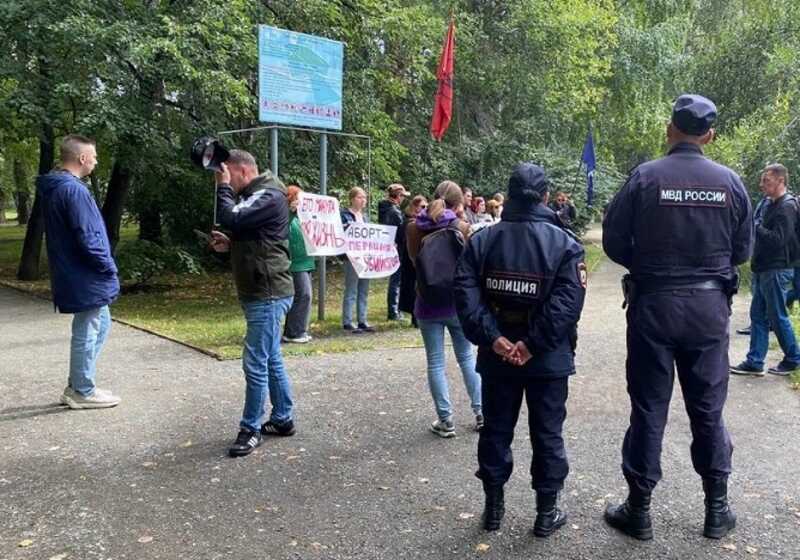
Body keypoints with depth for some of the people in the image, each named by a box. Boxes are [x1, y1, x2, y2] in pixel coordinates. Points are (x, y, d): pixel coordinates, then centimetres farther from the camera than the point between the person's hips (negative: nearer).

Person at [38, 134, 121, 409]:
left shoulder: (52, 187, 12)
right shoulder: (74, 190, -21)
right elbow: (87, 238, -24)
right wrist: (109, 268, -11)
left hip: (72, 274, 10)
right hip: (86, 277, -10)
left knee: (101, 325, 19)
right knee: (86, 332, 2)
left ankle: (77, 384, 25)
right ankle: (83, 392, 15)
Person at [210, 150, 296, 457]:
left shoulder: (269, 195, -15)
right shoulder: (256, 194, 18)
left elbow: (230, 218, -26)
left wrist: (222, 187, -9)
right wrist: (229, 244, 7)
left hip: (268, 294, -11)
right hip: (260, 292, 11)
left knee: (255, 363, -6)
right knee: (271, 359, 15)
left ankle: (251, 429, 4)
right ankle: (283, 419, 25)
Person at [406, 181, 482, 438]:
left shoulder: (415, 228, -3)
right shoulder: (462, 228, -8)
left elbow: (414, 260, 7)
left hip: (428, 303, 0)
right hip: (457, 301, 0)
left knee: (435, 362, 7)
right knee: (467, 357, 16)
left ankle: (446, 420, 11)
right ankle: (481, 412, 23)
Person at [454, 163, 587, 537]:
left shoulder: (482, 240, 0)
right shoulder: (564, 243, -7)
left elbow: (466, 292, -10)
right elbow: (568, 300, -18)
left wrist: (491, 338, -14)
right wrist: (534, 344, -18)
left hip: (497, 355, 2)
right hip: (548, 357, -2)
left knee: (496, 430, 14)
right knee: (547, 434, 10)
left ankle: (493, 507, 24)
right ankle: (546, 513, 20)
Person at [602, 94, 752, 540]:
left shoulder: (645, 177, -8)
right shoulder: (730, 181, -1)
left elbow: (614, 243, -5)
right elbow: (742, 250, 6)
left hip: (653, 304, -2)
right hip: (710, 307, 2)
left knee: (649, 407, 6)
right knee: (708, 407, 14)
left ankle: (639, 510, 15)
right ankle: (718, 509, 25)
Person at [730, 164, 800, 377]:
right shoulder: (770, 204, 13)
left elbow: (778, 239, -22)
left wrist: (757, 227, -16)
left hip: (777, 271, -9)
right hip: (763, 270, 9)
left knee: (778, 317, 2)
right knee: (758, 316, 9)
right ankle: (754, 362, 14)